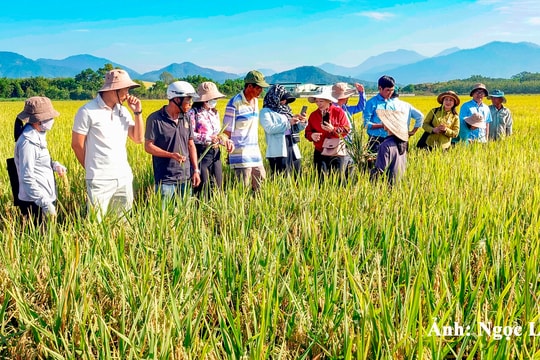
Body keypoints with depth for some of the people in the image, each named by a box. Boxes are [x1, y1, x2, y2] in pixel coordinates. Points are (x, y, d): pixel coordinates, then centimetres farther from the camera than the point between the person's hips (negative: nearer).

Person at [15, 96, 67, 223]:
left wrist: (55, 165, 2)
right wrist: (45, 203, -22)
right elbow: (27, 178, -22)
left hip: (45, 198, 9)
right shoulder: (27, 142, -20)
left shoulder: (38, 136, 8)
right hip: (35, 203, -9)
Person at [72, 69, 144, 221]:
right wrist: (92, 169, 6)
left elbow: (138, 139, 8)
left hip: (124, 178, 6)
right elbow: (77, 144, -4)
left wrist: (138, 112, -2)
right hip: (100, 180, -6)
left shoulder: (123, 110, 8)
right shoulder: (87, 111, -10)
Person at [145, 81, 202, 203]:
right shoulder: (155, 119, -8)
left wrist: (196, 170, 6)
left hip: (185, 178, 5)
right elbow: (148, 147, -8)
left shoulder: (186, 118, 9)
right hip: (165, 179, -5)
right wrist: (171, 155, -21)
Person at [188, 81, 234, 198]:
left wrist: (227, 141, 3)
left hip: (215, 153, 7)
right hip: (201, 153, -7)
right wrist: (208, 139, -21)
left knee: (217, 185, 9)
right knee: (202, 187, -5)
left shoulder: (215, 113, 16)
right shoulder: (193, 113, -8)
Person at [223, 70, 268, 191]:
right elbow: (227, 131, -10)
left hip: (255, 152, 8)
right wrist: (230, 153, -10)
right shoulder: (235, 103, -13)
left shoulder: (256, 101, 11)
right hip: (241, 154, -8)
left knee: (261, 182, 11)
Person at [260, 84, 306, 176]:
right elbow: (270, 128, -13)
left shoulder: (285, 110, 20)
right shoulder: (266, 112, 2)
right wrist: (288, 123, -13)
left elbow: (295, 129, 24)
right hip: (278, 152, -7)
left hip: (293, 150, 7)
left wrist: (302, 123, 4)